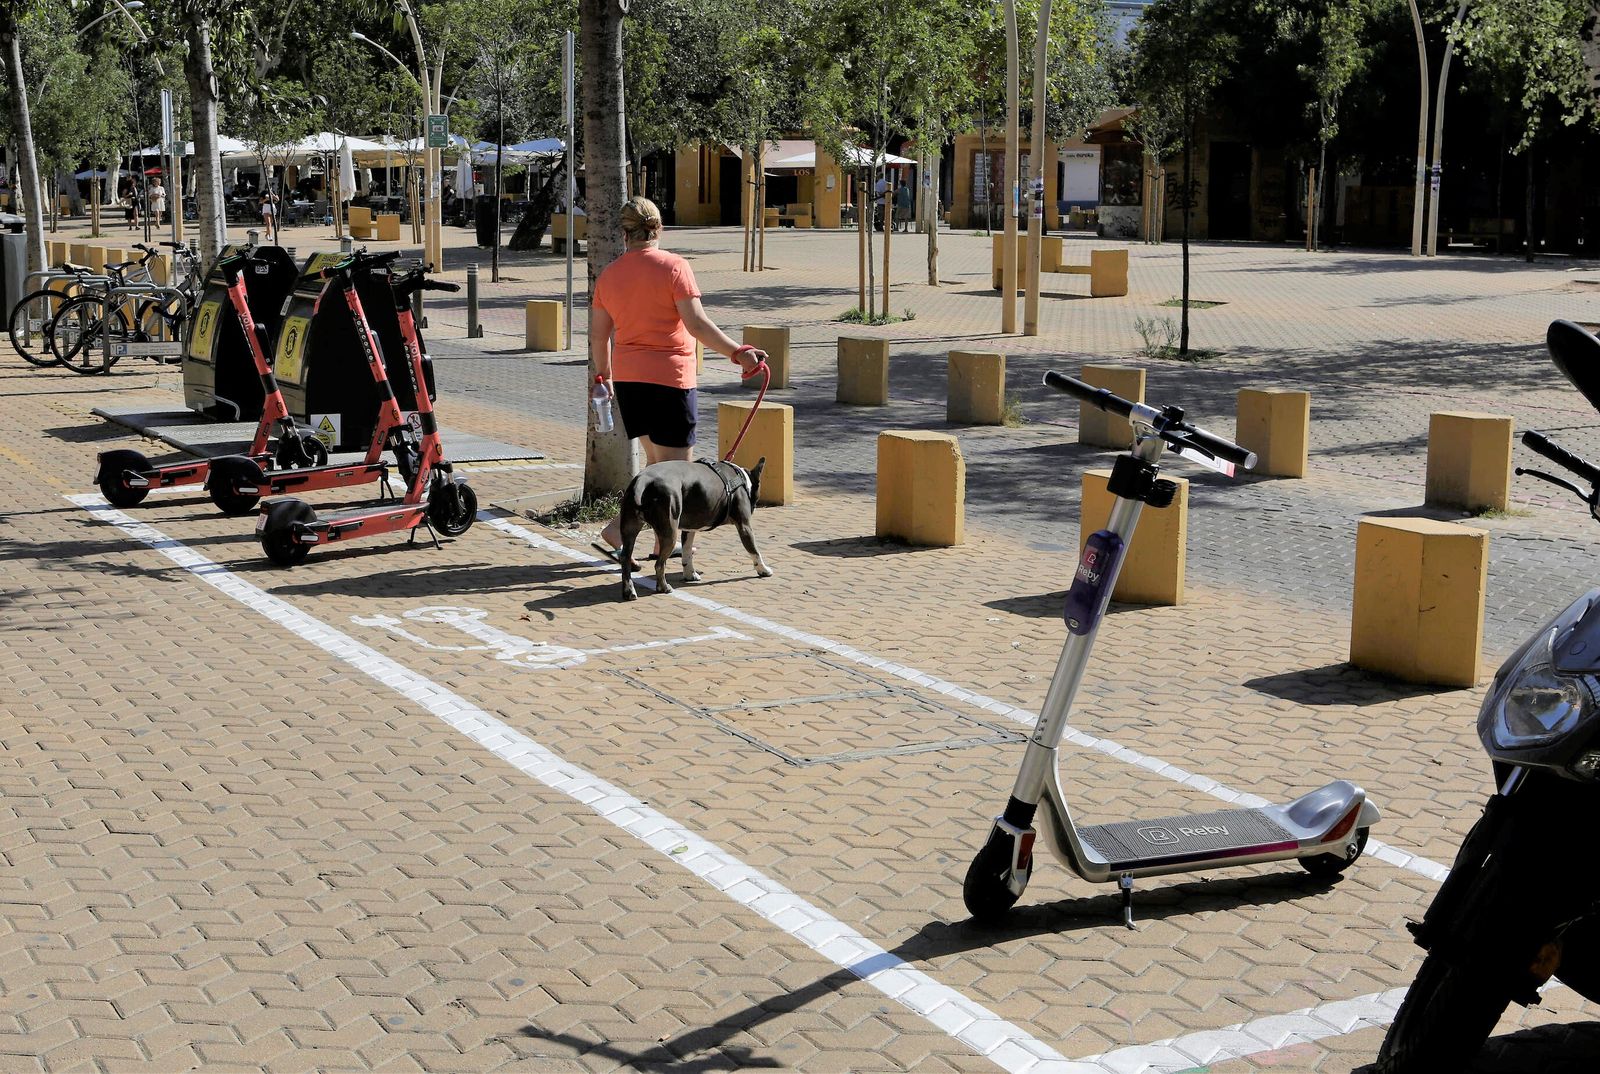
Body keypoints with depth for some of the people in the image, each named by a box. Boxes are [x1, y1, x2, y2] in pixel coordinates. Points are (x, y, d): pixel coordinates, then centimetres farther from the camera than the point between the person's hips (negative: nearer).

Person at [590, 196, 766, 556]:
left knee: (657, 460, 16)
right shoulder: (673, 266, -8)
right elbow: (697, 324, -16)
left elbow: (598, 335, 11)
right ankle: (622, 523, -13)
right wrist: (738, 352, -15)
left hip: (627, 378, 6)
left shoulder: (609, 275, 7)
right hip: (670, 377, -6)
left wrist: (604, 375, 25)